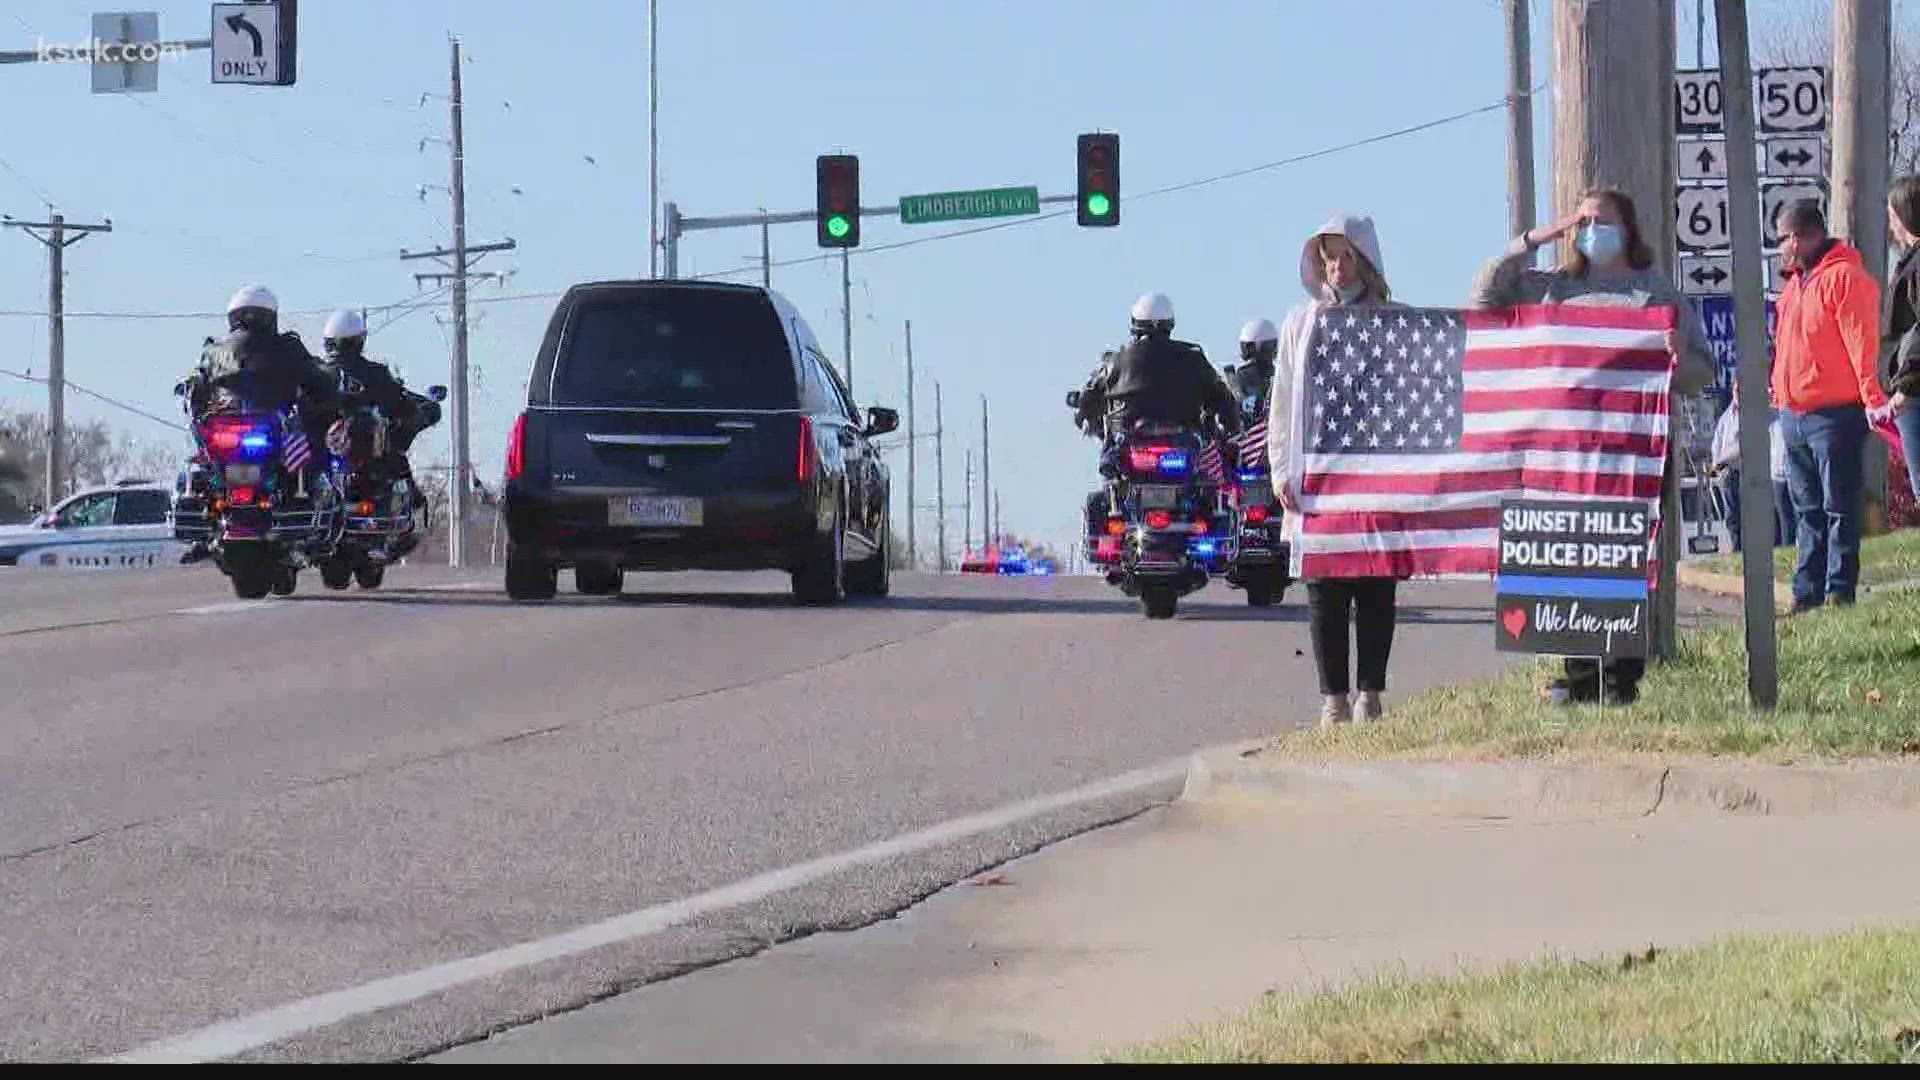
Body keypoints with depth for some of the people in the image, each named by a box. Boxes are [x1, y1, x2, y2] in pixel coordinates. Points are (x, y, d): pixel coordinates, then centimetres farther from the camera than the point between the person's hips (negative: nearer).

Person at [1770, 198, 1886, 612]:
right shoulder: (1796, 281, 18)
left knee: (1839, 508, -4)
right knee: (1809, 510, 12)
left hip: (1834, 415, -9)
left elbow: (1861, 343, -17)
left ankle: (1839, 592, -3)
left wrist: (1872, 398, -22)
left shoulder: (1844, 277, -11)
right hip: (1793, 414, 9)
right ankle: (1807, 593, 15)